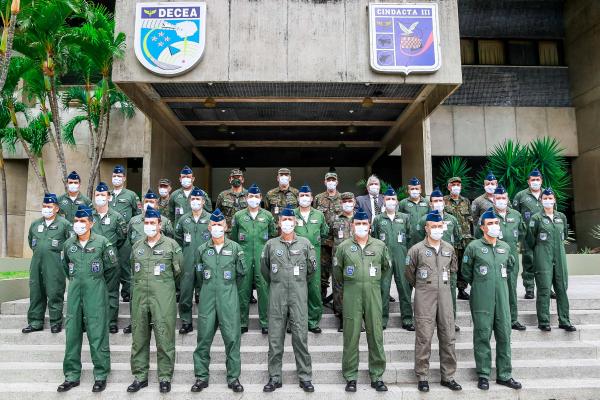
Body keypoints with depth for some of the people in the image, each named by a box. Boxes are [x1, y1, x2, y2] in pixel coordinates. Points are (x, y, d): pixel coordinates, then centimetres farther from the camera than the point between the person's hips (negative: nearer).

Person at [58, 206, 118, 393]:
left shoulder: (102, 242, -7)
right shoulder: (68, 244, 6)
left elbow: (112, 265, 2)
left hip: (96, 292, -4)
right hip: (74, 291, 5)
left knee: (98, 333, -1)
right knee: (72, 333, 9)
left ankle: (101, 375, 9)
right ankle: (72, 375, 21)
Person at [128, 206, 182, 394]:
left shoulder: (171, 245, -2)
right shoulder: (136, 246, 10)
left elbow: (178, 270, 4)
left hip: (163, 298, -4)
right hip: (140, 297, 4)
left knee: (165, 338, 0)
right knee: (139, 338, 10)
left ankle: (165, 377, 13)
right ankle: (140, 376, 23)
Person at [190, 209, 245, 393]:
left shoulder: (235, 248, 1)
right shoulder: (201, 249, 6)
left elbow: (241, 273, 6)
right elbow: (198, 274, 16)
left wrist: (228, 286, 6)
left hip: (228, 298, -1)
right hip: (207, 297, 2)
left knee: (232, 337, 1)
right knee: (204, 337, 6)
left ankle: (233, 377, 13)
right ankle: (201, 376, 19)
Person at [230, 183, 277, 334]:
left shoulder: (267, 215, 7)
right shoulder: (239, 215, 6)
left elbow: (273, 235, 15)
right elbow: (233, 237, 13)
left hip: (263, 257, 0)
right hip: (244, 256, 0)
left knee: (264, 289, 0)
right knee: (243, 289, 5)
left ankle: (265, 322, 11)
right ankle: (242, 322, 17)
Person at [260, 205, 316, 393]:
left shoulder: (305, 243, 3)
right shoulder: (271, 244, 5)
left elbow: (312, 268, 12)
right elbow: (264, 268, 16)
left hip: (298, 295, -1)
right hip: (277, 295, 1)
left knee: (301, 336, 1)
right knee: (275, 337, 5)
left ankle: (305, 377, 13)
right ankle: (274, 377, 16)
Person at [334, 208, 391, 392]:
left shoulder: (380, 245, 4)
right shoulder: (344, 247, 1)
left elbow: (386, 266, 19)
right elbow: (337, 270, 13)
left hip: (373, 294, 1)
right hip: (351, 295, -1)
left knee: (376, 335, 6)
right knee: (351, 336, 3)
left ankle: (377, 376, 19)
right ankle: (350, 377, 15)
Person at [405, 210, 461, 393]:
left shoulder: (449, 248, 7)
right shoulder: (417, 249, -5)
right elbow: (409, 273, 5)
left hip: (445, 296, 4)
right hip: (424, 298, -4)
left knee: (448, 337, 7)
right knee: (424, 338, 0)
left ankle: (448, 376, 20)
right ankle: (422, 377, 12)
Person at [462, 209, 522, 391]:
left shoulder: (505, 247, 7)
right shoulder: (474, 247, -6)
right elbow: (466, 272, 4)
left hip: (502, 297, 4)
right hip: (481, 299, -4)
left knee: (504, 335, 8)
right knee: (482, 335, 2)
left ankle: (504, 375, 20)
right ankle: (483, 375, 14)